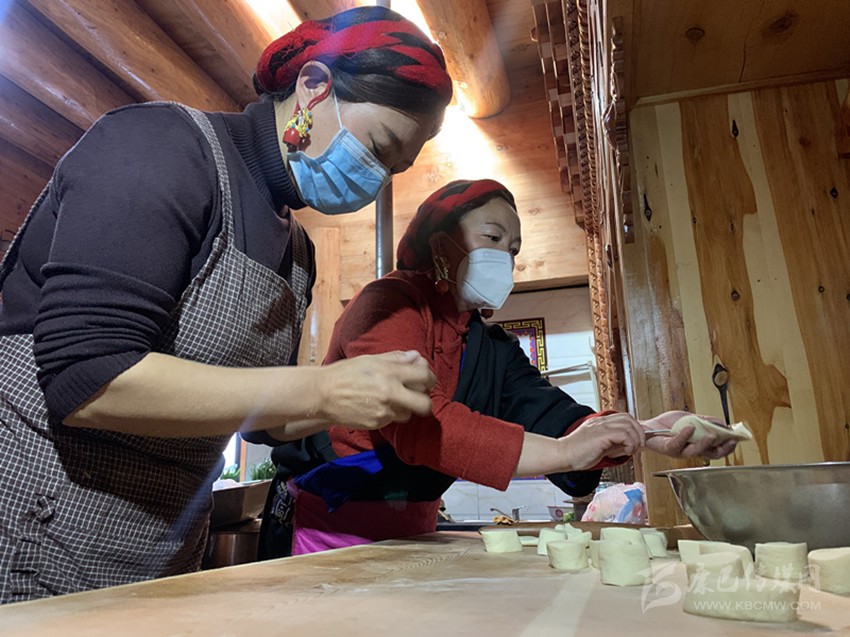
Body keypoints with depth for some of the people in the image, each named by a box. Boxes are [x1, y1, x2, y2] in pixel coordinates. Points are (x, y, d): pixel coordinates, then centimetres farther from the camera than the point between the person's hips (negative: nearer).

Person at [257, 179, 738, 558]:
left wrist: (646, 433, -24)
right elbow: (417, 424, -31)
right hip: (332, 528, -6)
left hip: (410, 532, 7)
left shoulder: (494, 349, 7)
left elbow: (549, 413, -7)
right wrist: (566, 451, -32)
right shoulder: (391, 302, -17)